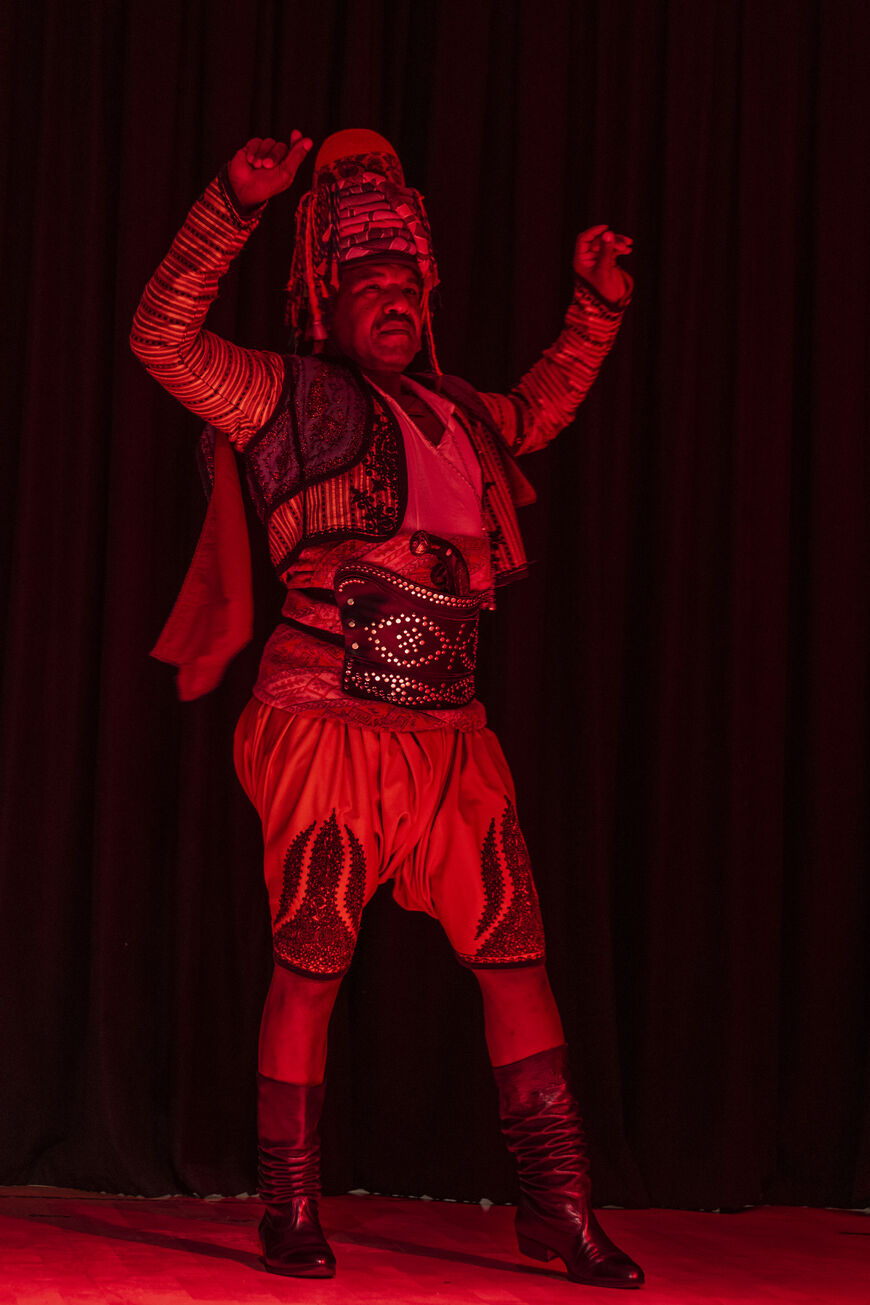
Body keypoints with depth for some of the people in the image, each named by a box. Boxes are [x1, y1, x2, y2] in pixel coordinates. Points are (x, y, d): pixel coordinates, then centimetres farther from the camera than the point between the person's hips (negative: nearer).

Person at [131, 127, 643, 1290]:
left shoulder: (458, 414, 19)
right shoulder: (290, 397, 2)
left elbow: (541, 407, 40)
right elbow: (165, 341, -10)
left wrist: (599, 306, 33)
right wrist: (233, 207, -18)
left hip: (448, 735, 6)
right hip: (329, 725, -5)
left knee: (516, 956, 3)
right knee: (310, 966, -1)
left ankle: (558, 1202, 12)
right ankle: (291, 1211, 12)